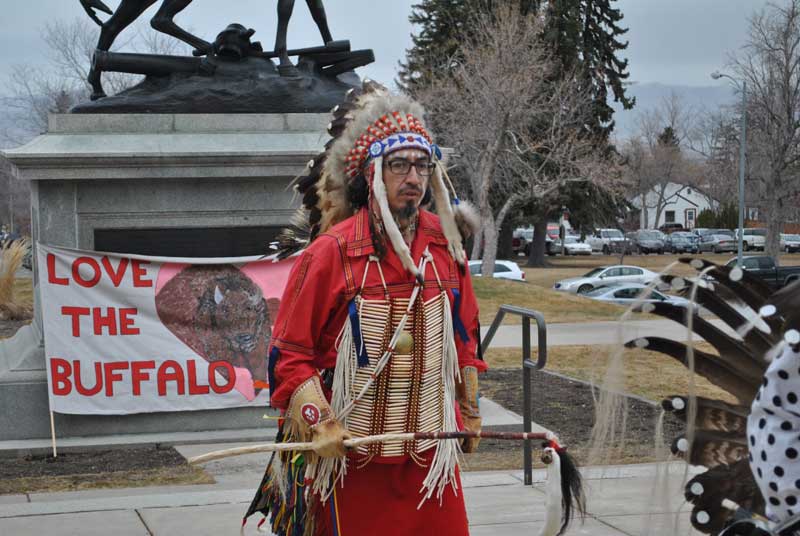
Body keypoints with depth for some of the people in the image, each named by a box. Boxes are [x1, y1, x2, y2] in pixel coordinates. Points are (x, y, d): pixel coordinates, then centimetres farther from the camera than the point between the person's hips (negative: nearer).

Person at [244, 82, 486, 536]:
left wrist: (469, 412, 20)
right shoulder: (332, 251, -10)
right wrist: (320, 425, -14)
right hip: (354, 455, -4)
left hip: (431, 448, 4)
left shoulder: (445, 242, 4)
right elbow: (290, 352, -6)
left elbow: (464, 333, 17)